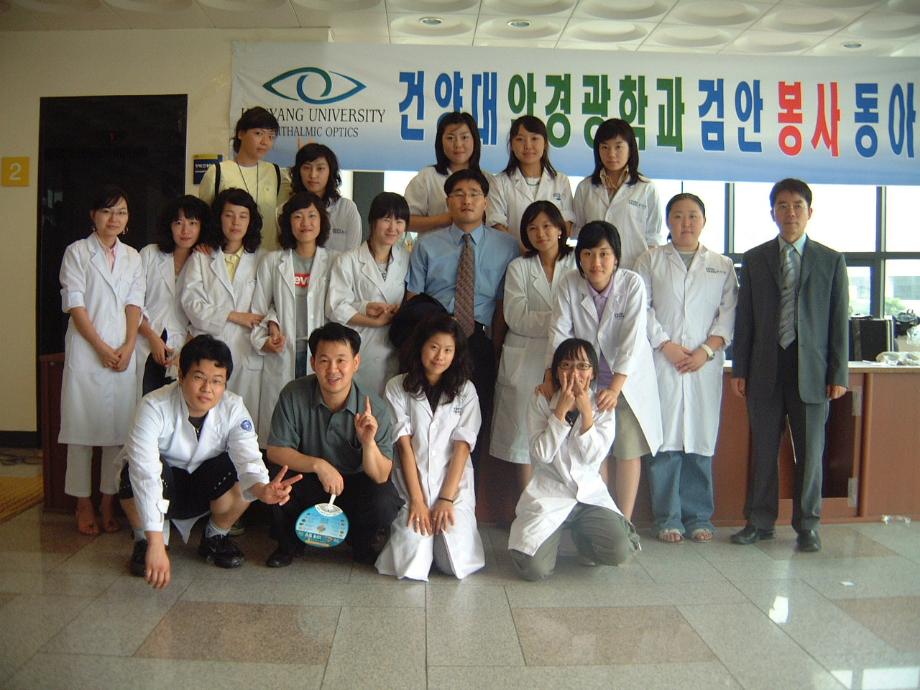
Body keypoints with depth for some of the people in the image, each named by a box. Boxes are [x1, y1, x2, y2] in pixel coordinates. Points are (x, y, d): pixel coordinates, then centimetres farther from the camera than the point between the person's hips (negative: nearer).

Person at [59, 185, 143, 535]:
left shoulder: (132, 257, 13)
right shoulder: (77, 252, 2)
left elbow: (134, 304, 7)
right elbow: (75, 305, -5)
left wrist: (128, 347, -7)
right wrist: (102, 348, -11)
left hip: (124, 353, 3)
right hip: (86, 351, -3)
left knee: (119, 427, 3)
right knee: (82, 426, 0)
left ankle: (109, 501, 12)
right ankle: (83, 503, 9)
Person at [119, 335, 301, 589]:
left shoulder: (233, 408, -18)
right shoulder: (155, 406, -29)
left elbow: (248, 458, -31)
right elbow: (145, 471, -39)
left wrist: (262, 489, -56)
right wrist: (155, 543, -48)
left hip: (204, 488, 2)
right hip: (161, 489, -2)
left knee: (242, 481, -29)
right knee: (135, 474, -35)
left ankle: (216, 537, 4)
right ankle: (143, 541, -3)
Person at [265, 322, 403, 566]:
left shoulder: (374, 408, -18)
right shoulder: (294, 395, -16)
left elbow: (380, 476, -18)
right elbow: (275, 450, -15)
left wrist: (368, 442, -37)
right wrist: (318, 464, -29)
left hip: (355, 484, -1)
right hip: (307, 480, 1)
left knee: (384, 502, -31)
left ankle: (363, 543, 7)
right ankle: (289, 542, 5)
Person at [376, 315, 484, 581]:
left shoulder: (465, 390, 4)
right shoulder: (397, 387, -1)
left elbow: (462, 448, -2)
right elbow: (404, 446, -6)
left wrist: (446, 499, -12)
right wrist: (417, 500, -12)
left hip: (454, 483, 1)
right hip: (411, 482, -1)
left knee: (458, 563, -14)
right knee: (412, 564, -17)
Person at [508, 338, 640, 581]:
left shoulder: (602, 406, 1)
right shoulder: (540, 401, -4)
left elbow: (594, 456, -9)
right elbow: (542, 454, -13)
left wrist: (586, 411, -17)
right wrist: (561, 410, -18)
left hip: (590, 494, 2)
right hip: (549, 494, -1)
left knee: (620, 551, -22)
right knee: (535, 569, -18)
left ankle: (582, 536, 13)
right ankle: (552, 538, 19)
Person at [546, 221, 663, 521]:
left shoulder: (632, 284, -19)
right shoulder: (569, 285, -12)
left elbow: (632, 341, -24)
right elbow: (559, 333, -15)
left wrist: (614, 388, -34)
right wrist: (551, 378, -28)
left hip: (629, 379, -1)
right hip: (588, 379, 2)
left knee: (629, 451, 4)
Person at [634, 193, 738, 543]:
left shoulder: (722, 265, 14)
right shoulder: (651, 260, 10)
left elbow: (729, 314, 6)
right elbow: (642, 308, 1)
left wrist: (706, 350, -7)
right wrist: (667, 346, -8)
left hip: (705, 364, 2)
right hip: (661, 361, -1)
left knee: (701, 441, 3)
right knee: (664, 439, -2)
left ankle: (698, 516, 13)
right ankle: (668, 518, 8)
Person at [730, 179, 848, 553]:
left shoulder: (831, 261, 5)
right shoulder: (754, 259, 8)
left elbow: (839, 321, 3)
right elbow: (744, 318, 6)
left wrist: (838, 374, -2)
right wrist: (739, 370, 2)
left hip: (811, 369, -1)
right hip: (766, 368, 1)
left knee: (810, 451, 5)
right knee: (763, 449, 7)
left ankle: (806, 525, 19)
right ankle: (760, 521, 19)